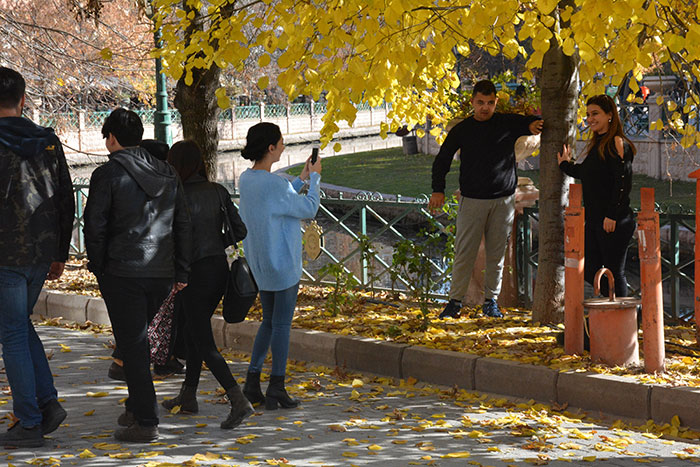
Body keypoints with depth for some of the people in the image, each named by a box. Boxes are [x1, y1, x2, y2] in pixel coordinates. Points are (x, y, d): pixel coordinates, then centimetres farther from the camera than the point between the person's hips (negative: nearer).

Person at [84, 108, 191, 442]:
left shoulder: (107, 174, -7)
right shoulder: (167, 174, 10)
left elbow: (95, 226, -8)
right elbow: (183, 225, 11)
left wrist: (98, 267, 4)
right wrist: (181, 273, 15)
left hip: (123, 273, -6)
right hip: (161, 274, 6)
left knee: (132, 345, -2)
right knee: (139, 339, 21)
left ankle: (145, 422, -4)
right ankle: (137, 407, 25)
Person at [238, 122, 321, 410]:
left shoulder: (246, 179, 3)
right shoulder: (274, 184, -22)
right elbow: (308, 209, -10)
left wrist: (302, 179, 20)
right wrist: (314, 178, 4)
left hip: (259, 265, 8)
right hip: (283, 265, -8)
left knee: (269, 321, 17)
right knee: (281, 324, 1)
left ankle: (252, 381, 14)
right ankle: (276, 388, 5)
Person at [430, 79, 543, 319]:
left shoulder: (509, 124, 4)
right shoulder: (462, 130, 5)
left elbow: (538, 123, 10)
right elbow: (442, 160, 10)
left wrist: (534, 125, -15)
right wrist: (438, 189, -2)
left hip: (503, 201, 1)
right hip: (472, 200, -1)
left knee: (496, 254, 5)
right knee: (464, 252, -3)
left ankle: (491, 302, 14)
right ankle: (455, 301, 3)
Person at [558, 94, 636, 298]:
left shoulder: (617, 143, -10)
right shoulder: (597, 145, 17)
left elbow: (622, 182, -17)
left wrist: (612, 216, -20)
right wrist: (565, 165, 29)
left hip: (614, 222, -9)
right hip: (594, 220, 9)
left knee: (614, 272, -4)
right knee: (590, 271, 10)